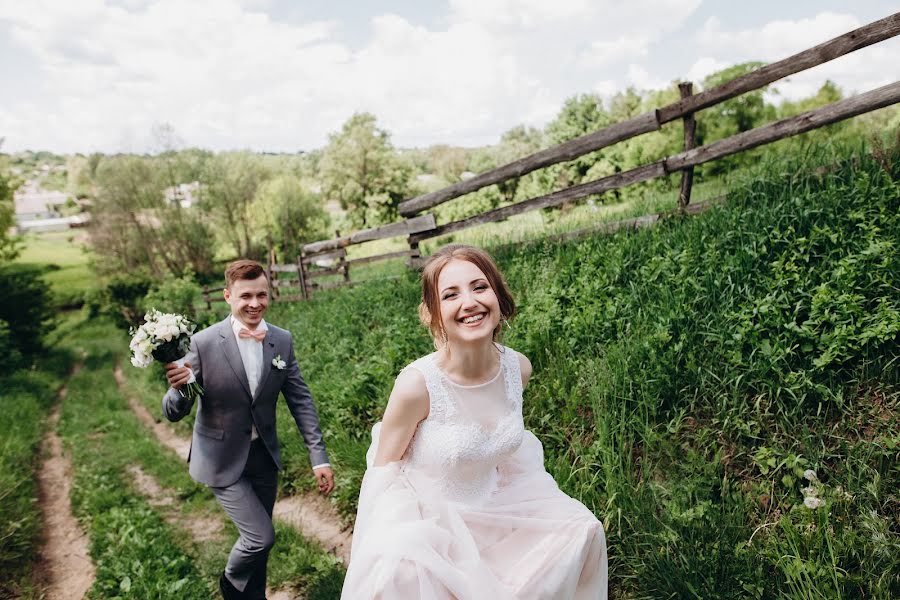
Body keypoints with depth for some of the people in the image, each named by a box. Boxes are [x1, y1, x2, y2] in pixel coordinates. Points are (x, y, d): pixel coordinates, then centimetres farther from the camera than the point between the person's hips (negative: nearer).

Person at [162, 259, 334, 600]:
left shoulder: (282, 341, -8)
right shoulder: (204, 343, -19)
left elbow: (300, 400, -2)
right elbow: (174, 413, -15)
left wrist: (319, 457, -6)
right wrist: (180, 388, -39)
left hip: (264, 455, 4)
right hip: (222, 459, -4)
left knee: (257, 537, 18)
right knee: (261, 537, -5)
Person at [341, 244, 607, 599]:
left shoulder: (518, 368, -11)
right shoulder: (416, 384, -28)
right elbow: (384, 469, -12)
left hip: (496, 508, 6)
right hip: (427, 520, -5)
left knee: (585, 529, 5)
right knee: (400, 568, -34)